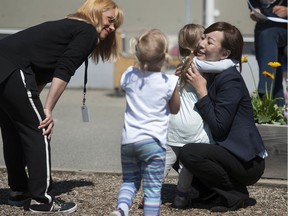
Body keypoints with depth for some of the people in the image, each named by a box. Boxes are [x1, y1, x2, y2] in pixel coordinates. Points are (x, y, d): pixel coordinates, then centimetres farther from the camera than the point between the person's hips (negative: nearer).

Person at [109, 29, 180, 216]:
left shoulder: (129, 76, 3)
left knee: (130, 180, 17)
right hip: (153, 141, -4)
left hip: (128, 139, 4)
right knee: (153, 187, 1)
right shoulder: (169, 82, -7)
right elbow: (175, 109, 7)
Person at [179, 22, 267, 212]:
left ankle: (235, 193, -7)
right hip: (226, 151, 9)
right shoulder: (208, 75, 8)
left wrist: (201, 91, -21)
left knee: (189, 153, -27)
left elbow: (218, 127, -24)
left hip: (248, 162, -9)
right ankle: (210, 191, 11)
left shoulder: (230, 79, -19)